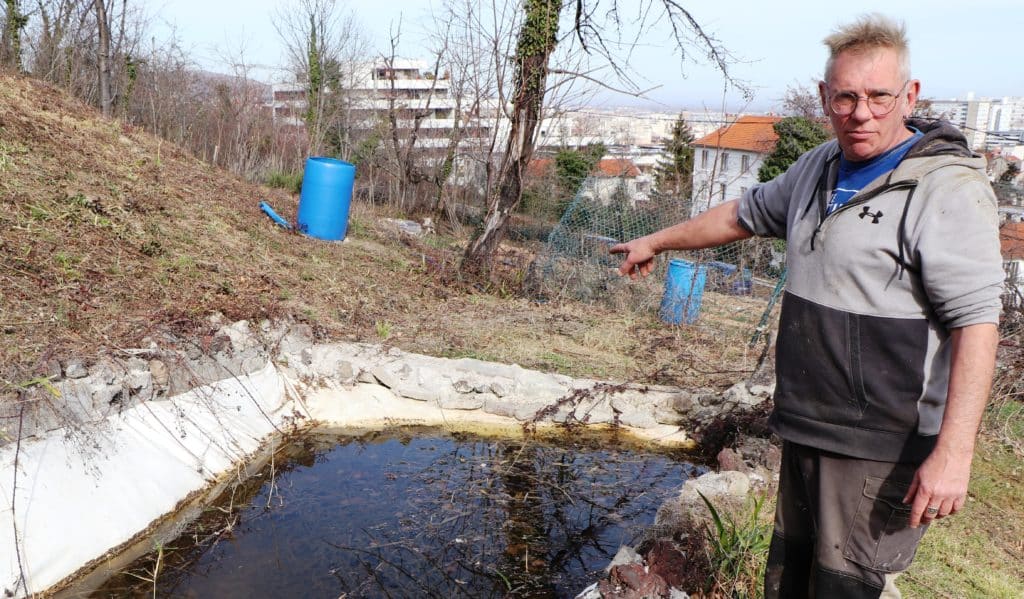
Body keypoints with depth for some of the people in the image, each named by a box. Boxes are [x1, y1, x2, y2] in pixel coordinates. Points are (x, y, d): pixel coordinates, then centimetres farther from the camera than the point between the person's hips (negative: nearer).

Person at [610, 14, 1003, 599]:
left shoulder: (947, 186, -15)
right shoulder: (821, 167, 10)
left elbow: (976, 319, -22)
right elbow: (746, 212, 24)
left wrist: (953, 451, -28)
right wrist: (657, 242, 29)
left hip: (879, 448, -8)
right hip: (805, 429, 8)